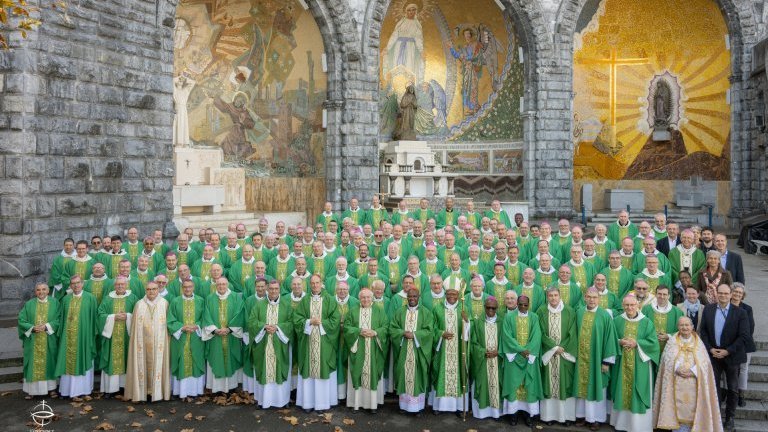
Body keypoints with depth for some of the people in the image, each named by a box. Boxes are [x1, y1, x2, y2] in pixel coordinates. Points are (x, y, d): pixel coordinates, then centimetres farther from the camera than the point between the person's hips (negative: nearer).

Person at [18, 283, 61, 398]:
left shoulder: (54, 303, 1)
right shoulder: (29, 304, 3)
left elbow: (59, 319, -4)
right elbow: (21, 320, 0)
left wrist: (46, 326, -17)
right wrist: (32, 328, -16)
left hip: (49, 341, -1)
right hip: (32, 342, 1)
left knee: (48, 362, 6)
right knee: (34, 364, 3)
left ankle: (49, 386, 15)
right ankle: (33, 388, 11)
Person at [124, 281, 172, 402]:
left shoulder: (164, 303, 2)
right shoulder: (139, 304, 5)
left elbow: (168, 322, 4)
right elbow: (135, 324, 7)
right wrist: (137, 339, 1)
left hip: (158, 342, -1)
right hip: (142, 341, 1)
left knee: (158, 363, 0)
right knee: (141, 364, 3)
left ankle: (157, 390, 8)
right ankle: (141, 391, 11)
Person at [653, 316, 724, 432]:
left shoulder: (698, 342, 10)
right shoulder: (672, 341, 7)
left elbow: (704, 362, 0)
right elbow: (668, 360, -2)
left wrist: (692, 370, -15)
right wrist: (677, 368, -19)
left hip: (693, 385, 1)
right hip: (676, 384, -1)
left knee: (691, 408, -1)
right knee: (677, 409, -2)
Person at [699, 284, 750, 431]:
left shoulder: (740, 312, -8)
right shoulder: (708, 309, 1)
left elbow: (744, 336, -11)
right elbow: (703, 330, 3)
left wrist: (727, 351, -15)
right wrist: (710, 349, -8)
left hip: (731, 355, -2)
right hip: (713, 353, 2)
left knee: (733, 388, 9)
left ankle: (729, 418, 23)